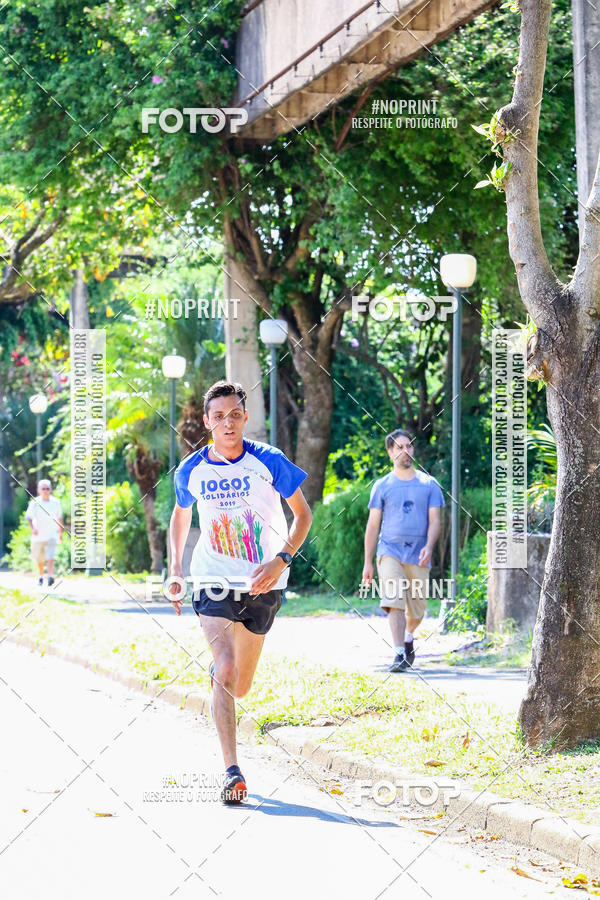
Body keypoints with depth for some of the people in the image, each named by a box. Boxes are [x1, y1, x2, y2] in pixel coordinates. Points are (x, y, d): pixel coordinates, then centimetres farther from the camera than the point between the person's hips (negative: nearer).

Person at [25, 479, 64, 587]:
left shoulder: (55, 502, 1)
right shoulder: (35, 503, -4)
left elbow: (59, 518, 14)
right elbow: (29, 517, -7)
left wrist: (60, 532, 17)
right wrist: (32, 528, -25)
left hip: (51, 535, -1)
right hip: (38, 535, 1)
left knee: (50, 557, -18)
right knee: (39, 558, 12)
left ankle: (50, 576, -30)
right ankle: (40, 576, 34)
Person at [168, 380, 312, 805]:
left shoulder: (268, 461, -10)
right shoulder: (191, 471, -3)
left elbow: (303, 513, -2)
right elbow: (180, 515, 18)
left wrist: (281, 561, -15)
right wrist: (176, 567, 10)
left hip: (263, 583, 1)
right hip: (215, 579, 0)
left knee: (240, 686, 12)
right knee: (226, 671, -21)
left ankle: (217, 675, 51)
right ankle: (232, 770, -19)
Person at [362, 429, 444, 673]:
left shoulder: (429, 484, 8)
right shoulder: (382, 486, 7)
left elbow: (434, 521, 3)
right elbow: (373, 525, 9)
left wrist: (429, 547, -16)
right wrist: (367, 562, 5)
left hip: (418, 556, 1)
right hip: (390, 552, -1)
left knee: (416, 611, 7)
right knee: (394, 602, -19)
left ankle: (408, 637, 39)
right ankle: (400, 654, -19)